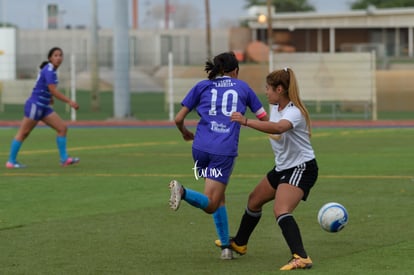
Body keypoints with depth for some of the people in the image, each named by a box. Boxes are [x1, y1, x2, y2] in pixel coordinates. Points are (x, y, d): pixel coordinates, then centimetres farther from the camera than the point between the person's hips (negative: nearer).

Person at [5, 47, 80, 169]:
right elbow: (53, 91, -24)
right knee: (23, 133, -2)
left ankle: (64, 159, 5)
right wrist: (69, 102, -24)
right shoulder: (49, 71, -18)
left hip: (44, 107, 10)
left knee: (62, 128, 3)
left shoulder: (51, 70, 11)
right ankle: (11, 161, 5)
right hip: (35, 105, -10)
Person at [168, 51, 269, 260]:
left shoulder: (202, 86, 15)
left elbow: (178, 119, 9)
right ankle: (183, 192, -34)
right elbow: (264, 118, 20)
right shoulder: (242, 87, 15)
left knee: (219, 198, 22)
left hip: (201, 148, 3)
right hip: (225, 151, -3)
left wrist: (185, 133, 30)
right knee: (211, 205, -6)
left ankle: (226, 246, 12)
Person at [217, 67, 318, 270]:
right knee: (254, 200, 24)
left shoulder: (294, 112, -26)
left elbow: (278, 127, -48)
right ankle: (239, 244, 46)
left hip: (302, 168, -10)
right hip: (282, 167, 10)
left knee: (281, 211, -30)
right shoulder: (274, 107, 1)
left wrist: (247, 122, -55)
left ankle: (301, 258, -40)